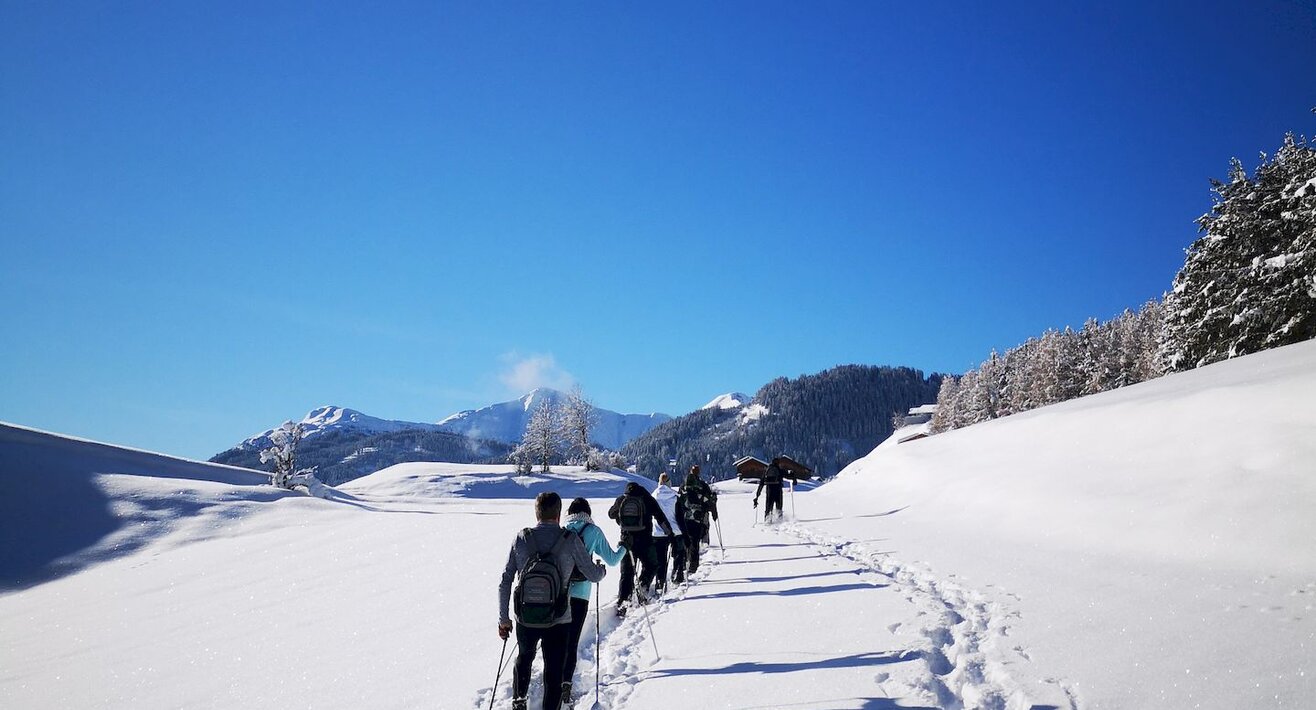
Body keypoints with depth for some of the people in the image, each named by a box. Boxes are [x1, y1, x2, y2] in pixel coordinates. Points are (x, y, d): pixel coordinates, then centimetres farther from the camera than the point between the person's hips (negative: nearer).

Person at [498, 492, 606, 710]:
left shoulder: (521, 539, -6)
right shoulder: (571, 540, -12)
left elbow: (505, 581, -3)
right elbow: (594, 575, -3)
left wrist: (503, 618, 7)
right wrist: (601, 569, 21)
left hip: (525, 618, 2)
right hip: (557, 621, -2)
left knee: (524, 657, 30)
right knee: (554, 672, 13)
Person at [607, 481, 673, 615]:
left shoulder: (621, 500, 6)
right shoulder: (646, 498, 0)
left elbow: (611, 514, 24)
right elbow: (661, 517, -2)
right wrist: (670, 533, 4)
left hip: (626, 540, 2)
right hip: (644, 540, -2)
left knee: (627, 572, 8)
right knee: (650, 565, 20)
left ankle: (622, 602, 0)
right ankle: (642, 588, 0)